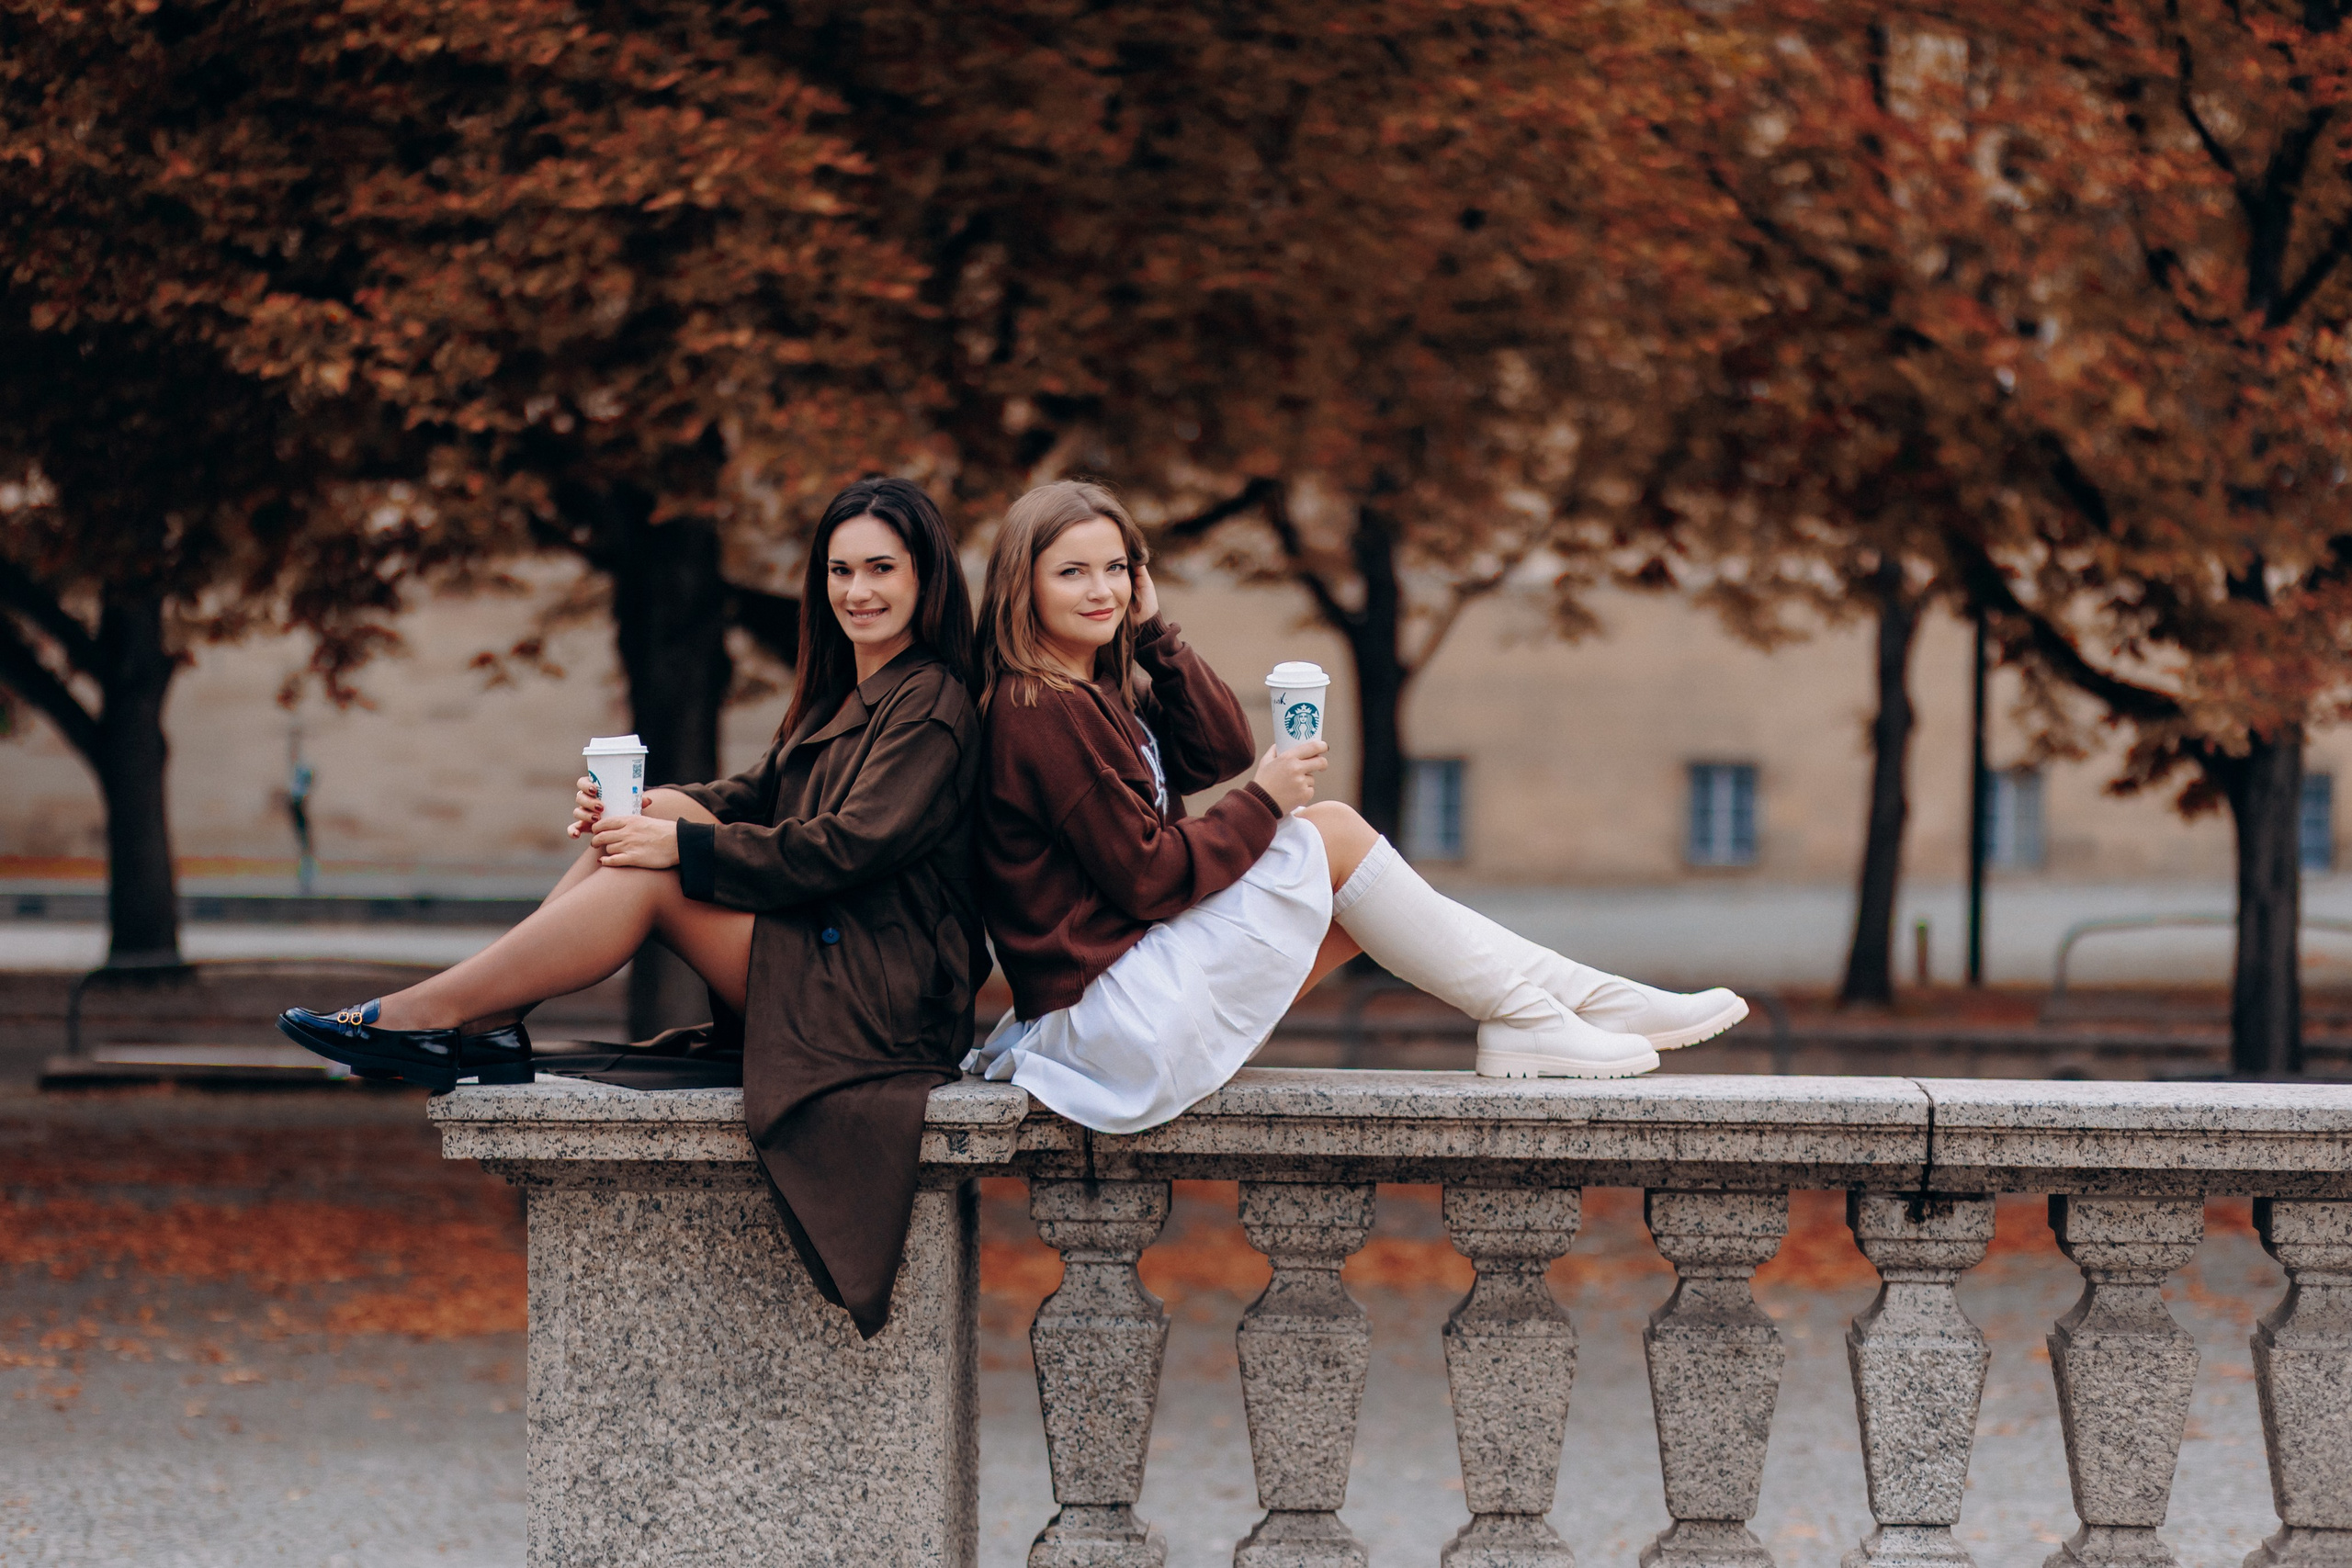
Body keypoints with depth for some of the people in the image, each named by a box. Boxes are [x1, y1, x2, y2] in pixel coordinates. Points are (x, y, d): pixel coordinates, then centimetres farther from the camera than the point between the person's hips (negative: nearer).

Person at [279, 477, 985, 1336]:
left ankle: (426, 1016, -16)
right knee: (659, 814, -5)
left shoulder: (931, 706, -10)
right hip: (821, 967, 9)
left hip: (882, 998, -9)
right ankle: (490, 1030, -12)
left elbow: (847, 847, -20)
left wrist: (684, 846, -19)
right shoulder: (841, 693, 19)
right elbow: (758, 796, 16)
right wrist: (643, 810, -4)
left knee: (650, 878, -20)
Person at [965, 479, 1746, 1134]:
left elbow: (1222, 751, 8)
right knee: (1330, 835, -7)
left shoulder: (1096, 690, 15)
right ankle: (1523, 1009, 0)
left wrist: (1149, 629, 2)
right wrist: (1266, 802, -9)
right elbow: (1147, 877, -19)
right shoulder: (1043, 714, -17)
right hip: (1106, 1008, -10)